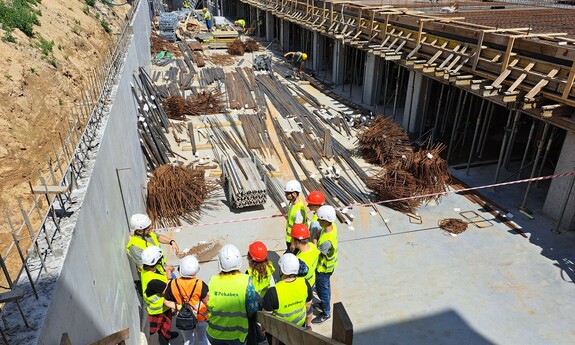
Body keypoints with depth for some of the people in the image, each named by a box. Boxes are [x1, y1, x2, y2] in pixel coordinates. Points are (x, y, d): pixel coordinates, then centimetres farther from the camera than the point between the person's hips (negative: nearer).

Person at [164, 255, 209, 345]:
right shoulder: (200, 284, -28)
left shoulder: (173, 284, -22)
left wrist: (179, 307, -9)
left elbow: (167, 302, -12)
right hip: (200, 318, -1)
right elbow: (207, 301, -16)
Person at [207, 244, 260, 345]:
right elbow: (253, 310, -16)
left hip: (214, 335, 1)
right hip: (237, 337, -1)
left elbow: (206, 307, -4)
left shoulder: (213, 281, -16)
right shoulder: (246, 281, -20)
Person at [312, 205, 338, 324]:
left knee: (322, 289, 14)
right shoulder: (332, 225, -16)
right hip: (330, 264, 8)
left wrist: (315, 243, -17)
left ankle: (326, 313, 35)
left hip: (324, 267, -8)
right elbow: (320, 231, 3)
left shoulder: (327, 240, -41)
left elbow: (318, 255, -26)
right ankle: (325, 304, 52)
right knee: (326, 285, 29)